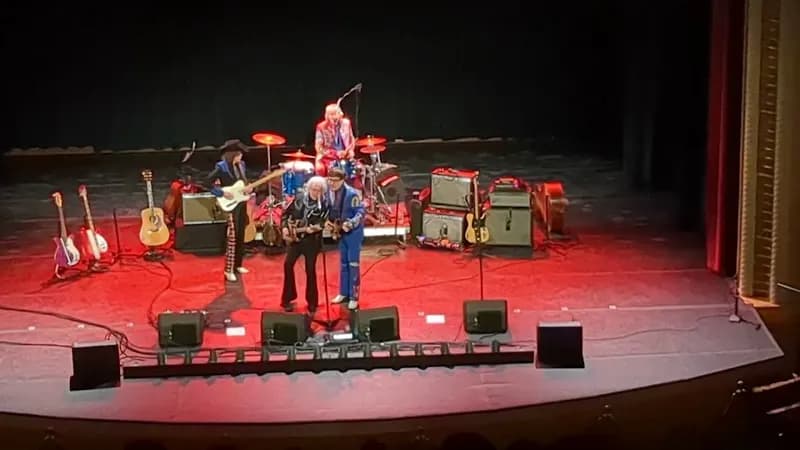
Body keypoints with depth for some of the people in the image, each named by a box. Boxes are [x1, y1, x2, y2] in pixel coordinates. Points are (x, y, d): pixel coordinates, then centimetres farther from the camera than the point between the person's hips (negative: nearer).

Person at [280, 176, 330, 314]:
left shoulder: (325, 205, -6)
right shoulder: (299, 198, 2)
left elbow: (322, 223, -12)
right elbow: (286, 214, 9)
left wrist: (312, 228, -31)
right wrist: (284, 227, -5)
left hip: (312, 240, -3)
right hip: (294, 237, 3)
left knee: (310, 270, 0)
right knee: (288, 264, -4)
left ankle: (312, 302, 11)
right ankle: (287, 298, 8)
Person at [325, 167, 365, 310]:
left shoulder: (352, 194, -23)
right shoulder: (330, 193, -3)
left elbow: (360, 212, -21)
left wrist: (350, 224, -35)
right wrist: (329, 222, -11)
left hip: (353, 233, -7)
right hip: (340, 233, 7)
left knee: (353, 264, -2)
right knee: (343, 264, 17)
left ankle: (353, 297, 5)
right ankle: (344, 293, 29)